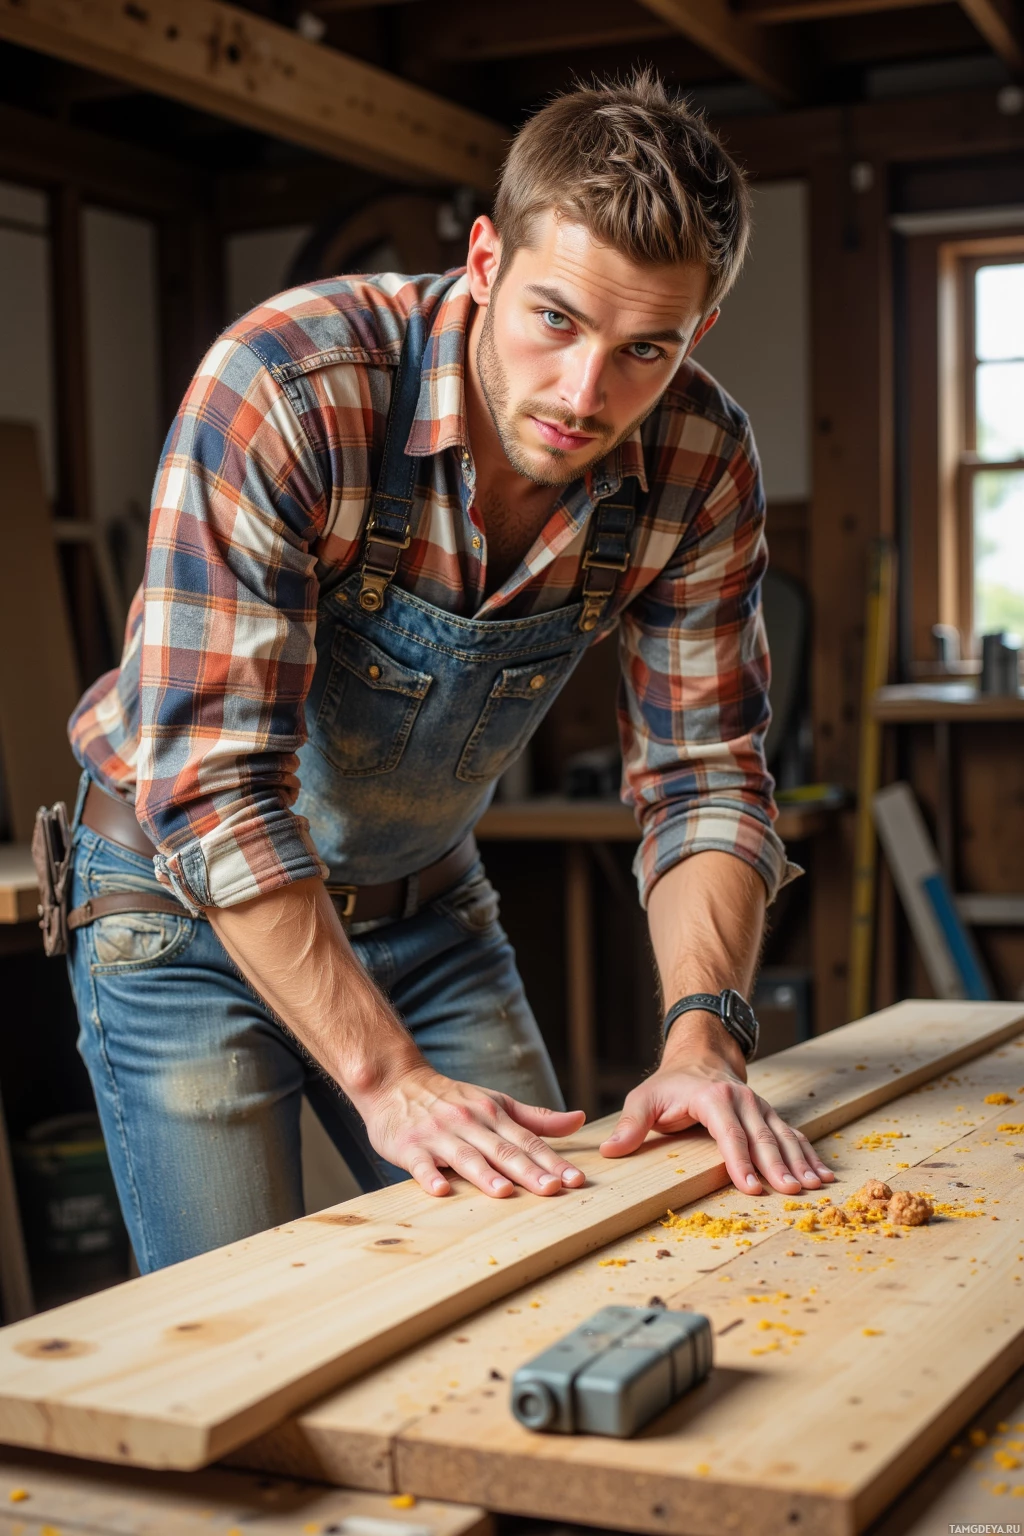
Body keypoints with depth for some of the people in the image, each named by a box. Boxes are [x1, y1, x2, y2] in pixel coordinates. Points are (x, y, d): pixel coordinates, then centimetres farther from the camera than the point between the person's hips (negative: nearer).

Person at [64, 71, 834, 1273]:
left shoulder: (701, 464, -15)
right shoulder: (287, 389, -30)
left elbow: (700, 775, -9)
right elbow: (211, 779, -31)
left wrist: (703, 1035, -25)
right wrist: (390, 1079, -34)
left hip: (428, 904, 4)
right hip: (191, 901, -4)